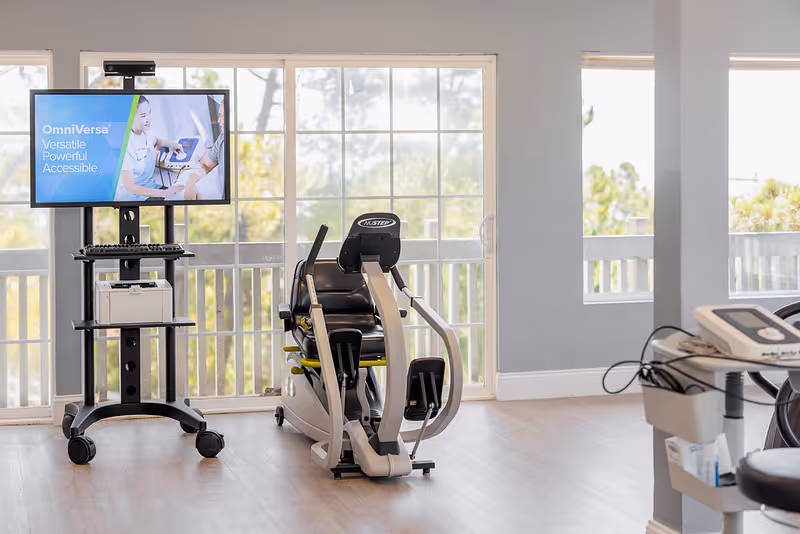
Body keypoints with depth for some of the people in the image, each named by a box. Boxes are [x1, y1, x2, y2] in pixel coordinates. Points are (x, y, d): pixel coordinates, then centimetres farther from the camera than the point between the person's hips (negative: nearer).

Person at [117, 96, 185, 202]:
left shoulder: (145, 133, 3)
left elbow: (156, 141, 31)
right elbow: (129, 187, -22)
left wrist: (171, 143, 8)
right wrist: (165, 193, -27)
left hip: (152, 188, 8)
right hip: (132, 198, -8)